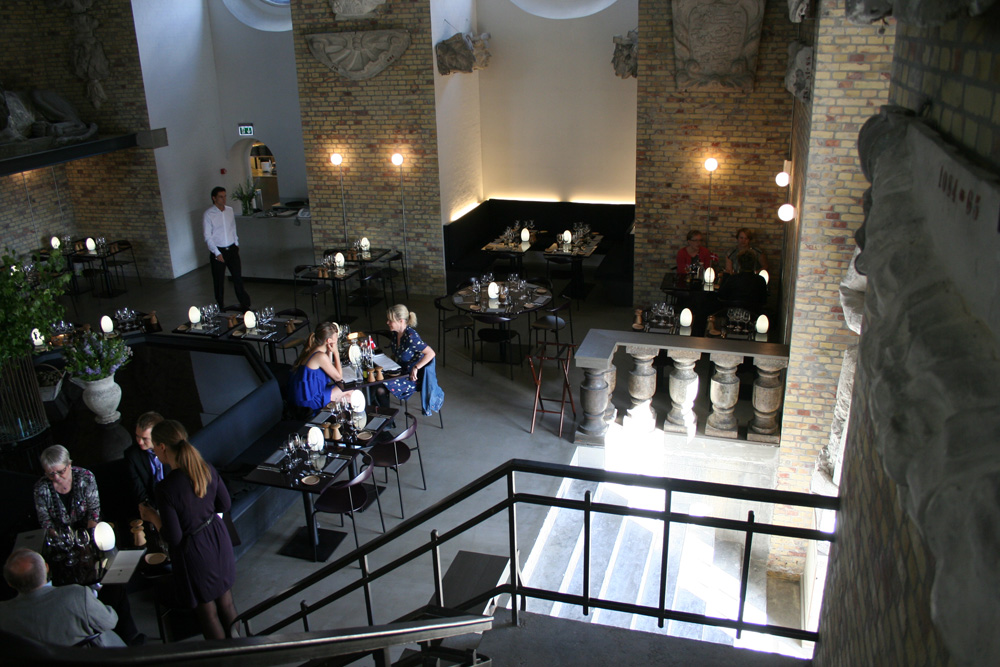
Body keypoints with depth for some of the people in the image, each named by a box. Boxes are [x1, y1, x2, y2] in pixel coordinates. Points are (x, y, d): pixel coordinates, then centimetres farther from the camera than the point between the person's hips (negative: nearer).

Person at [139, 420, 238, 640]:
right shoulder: (207, 469, -12)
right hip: (218, 541, 6)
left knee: (208, 614, 18)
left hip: (193, 552, -6)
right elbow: (225, 504, 2)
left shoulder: (166, 488, -29)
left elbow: (173, 537, -22)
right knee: (226, 603, 26)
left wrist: (152, 516, -7)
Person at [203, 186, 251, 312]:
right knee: (219, 280, 7)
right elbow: (208, 237, -11)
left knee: (238, 277, 2)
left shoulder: (229, 210, 6)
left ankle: (244, 304, 9)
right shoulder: (208, 214, -10)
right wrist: (217, 253, -17)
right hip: (218, 251, -4)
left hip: (232, 249, 4)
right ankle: (220, 306, 21)